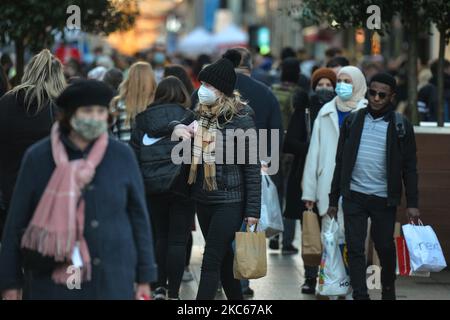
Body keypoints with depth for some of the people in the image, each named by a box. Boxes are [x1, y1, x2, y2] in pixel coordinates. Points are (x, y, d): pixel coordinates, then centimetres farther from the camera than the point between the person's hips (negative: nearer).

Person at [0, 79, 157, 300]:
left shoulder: (122, 156, 5)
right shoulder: (38, 157, 1)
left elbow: (139, 217, 9)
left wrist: (144, 277, 7)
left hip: (113, 282, 1)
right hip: (51, 283, -1)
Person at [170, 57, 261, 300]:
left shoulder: (241, 120, -11)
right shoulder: (200, 114, 7)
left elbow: (252, 167, -10)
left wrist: (252, 209, -11)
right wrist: (176, 126, -4)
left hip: (230, 201, -6)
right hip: (203, 198, 6)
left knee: (211, 261, -10)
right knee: (224, 258, 14)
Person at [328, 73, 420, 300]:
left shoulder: (401, 126, 0)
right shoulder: (352, 121, 6)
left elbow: (410, 168, 0)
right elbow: (340, 162, 10)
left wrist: (412, 203, -6)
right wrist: (333, 200, 9)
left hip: (384, 198, -1)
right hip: (354, 196, 2)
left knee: (385, 246, 12)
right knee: (355, 247, -4)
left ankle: (388, 288, 34)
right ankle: (360, 296, -2)